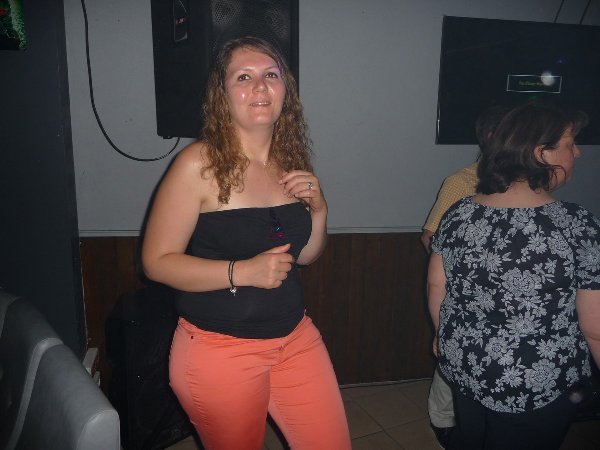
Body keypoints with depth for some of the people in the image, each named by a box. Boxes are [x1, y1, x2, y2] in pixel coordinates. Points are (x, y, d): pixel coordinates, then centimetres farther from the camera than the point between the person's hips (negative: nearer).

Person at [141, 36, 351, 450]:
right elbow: (157, 261, -14)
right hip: (218, 349, -5)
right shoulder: (199, 163, -15)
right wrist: (242, 272, -23)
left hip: (295, 336, 5)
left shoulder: (292, 160, 2)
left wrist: (319, 210, -7)